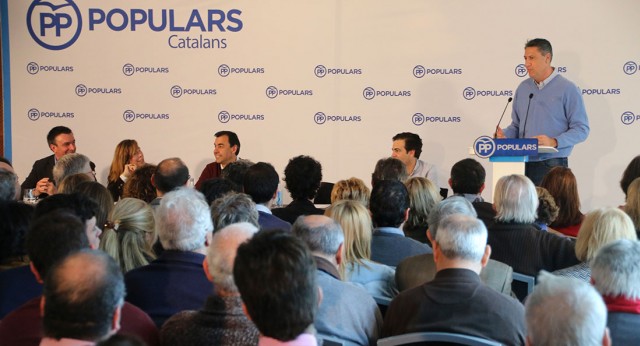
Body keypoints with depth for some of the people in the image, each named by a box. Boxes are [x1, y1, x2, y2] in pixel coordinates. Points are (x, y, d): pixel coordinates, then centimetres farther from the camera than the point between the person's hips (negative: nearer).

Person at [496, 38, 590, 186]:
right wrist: (504, 135, -1)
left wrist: (554, 142, -21)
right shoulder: (523, 88, 14)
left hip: (552, 165, -5)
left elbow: (581, 129, -8)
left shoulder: (568, 89, -4)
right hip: (523, 164, 5)